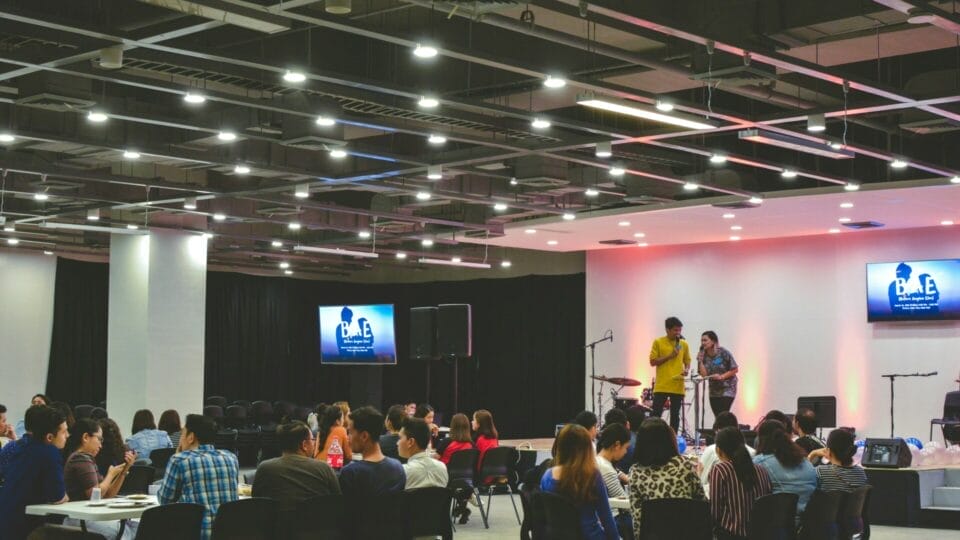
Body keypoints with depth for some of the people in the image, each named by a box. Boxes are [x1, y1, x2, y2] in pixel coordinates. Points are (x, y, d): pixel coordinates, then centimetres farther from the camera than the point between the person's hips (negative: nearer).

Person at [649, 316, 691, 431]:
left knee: (675, 416, 7)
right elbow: (653, 362, -4)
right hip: (661, 386, -3)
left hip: (678, 387, 3)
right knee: (656, 415, -4)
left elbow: (687, 361, 18)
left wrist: (686, 369, -5)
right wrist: (669, 356, -13)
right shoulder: (658, 342, -1)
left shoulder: (684, 344, 8)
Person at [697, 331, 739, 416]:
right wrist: (700, 361, -16)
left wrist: (722, 376, -17)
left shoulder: (724, 353, -11)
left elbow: (735, 369, -7)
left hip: (727, 390, -5)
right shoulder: (704, 356, 1)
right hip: (714, 391, 5)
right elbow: (704, 375, -7)